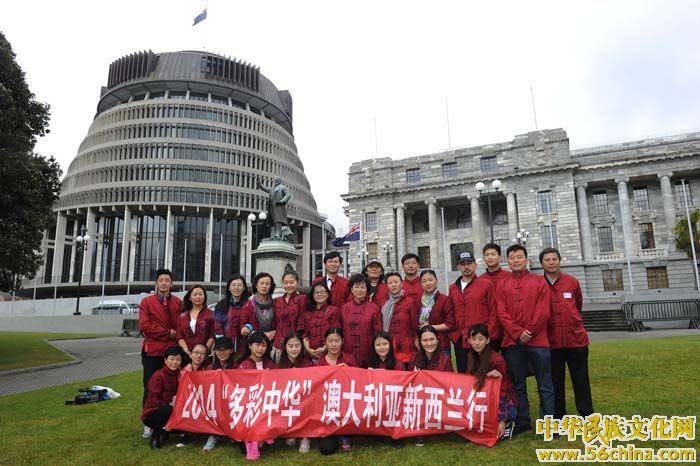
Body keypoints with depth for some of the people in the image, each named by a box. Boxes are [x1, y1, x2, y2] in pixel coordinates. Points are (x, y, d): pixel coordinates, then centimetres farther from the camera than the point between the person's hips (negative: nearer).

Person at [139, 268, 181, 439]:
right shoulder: (146, 302, 2)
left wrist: (177, 337, -12)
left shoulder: (178, 303, 7)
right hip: (152, 351, -1)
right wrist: (168, 332, -11)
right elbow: (144, 325, -8)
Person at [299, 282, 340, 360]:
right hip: (310, 354, 3)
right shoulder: (307, 312, 13)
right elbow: (304, 333, 7)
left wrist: (324, 349, -12)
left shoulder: (333, 310, 1)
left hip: (327, 353, -3)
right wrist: (308, 348, -7)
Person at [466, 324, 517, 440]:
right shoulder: (471, 356, -1)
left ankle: (507, 425, 2)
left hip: (502, 404, -5)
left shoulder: (496, 359, -20)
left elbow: (502, 391, -19)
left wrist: (502, 421, -21)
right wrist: (487, 375, -25)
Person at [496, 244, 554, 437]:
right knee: (518, 385, 10)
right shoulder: (502, 285, 9)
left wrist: (529, 332, -9)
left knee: (545, 386, 4)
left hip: (537, 341, -2)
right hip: (512, 342, 2)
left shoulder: (539, 281, 5)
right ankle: (522, 422, 21)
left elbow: (543, 312, -3)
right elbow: (502, 314, 0)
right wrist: (518, 333, -11)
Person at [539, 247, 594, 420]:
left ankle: (587, 416, 20)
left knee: (581, 380, 9)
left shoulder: (572, 282, 2)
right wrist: (552, 324, 6)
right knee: (555, 382, 10)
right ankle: (558, 416, 22)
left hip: (576, 339, 1)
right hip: (551, 341, -1)